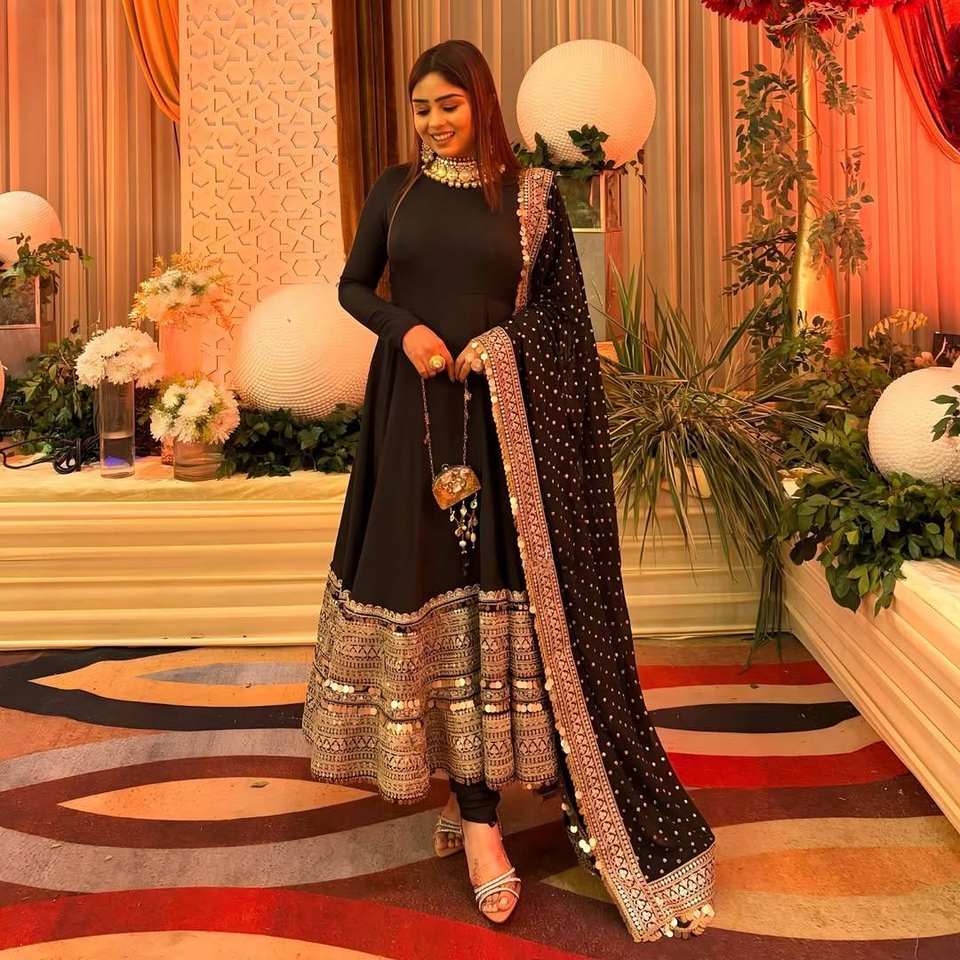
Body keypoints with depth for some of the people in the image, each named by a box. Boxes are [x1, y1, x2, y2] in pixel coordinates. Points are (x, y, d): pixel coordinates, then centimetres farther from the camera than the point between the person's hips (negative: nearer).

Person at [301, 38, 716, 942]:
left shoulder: (529, 193, 4)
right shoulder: (393, 189, 9)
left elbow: (563, 304, 4)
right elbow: (352, 286, 12)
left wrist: (497, 345, -12)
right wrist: (403, 327, -8)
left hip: (499, 418, -2)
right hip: (413, 416, 2)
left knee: (492, 598, -6)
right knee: (418, 589, 2)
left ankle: (478, 813, 0)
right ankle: (471, 801, 17)